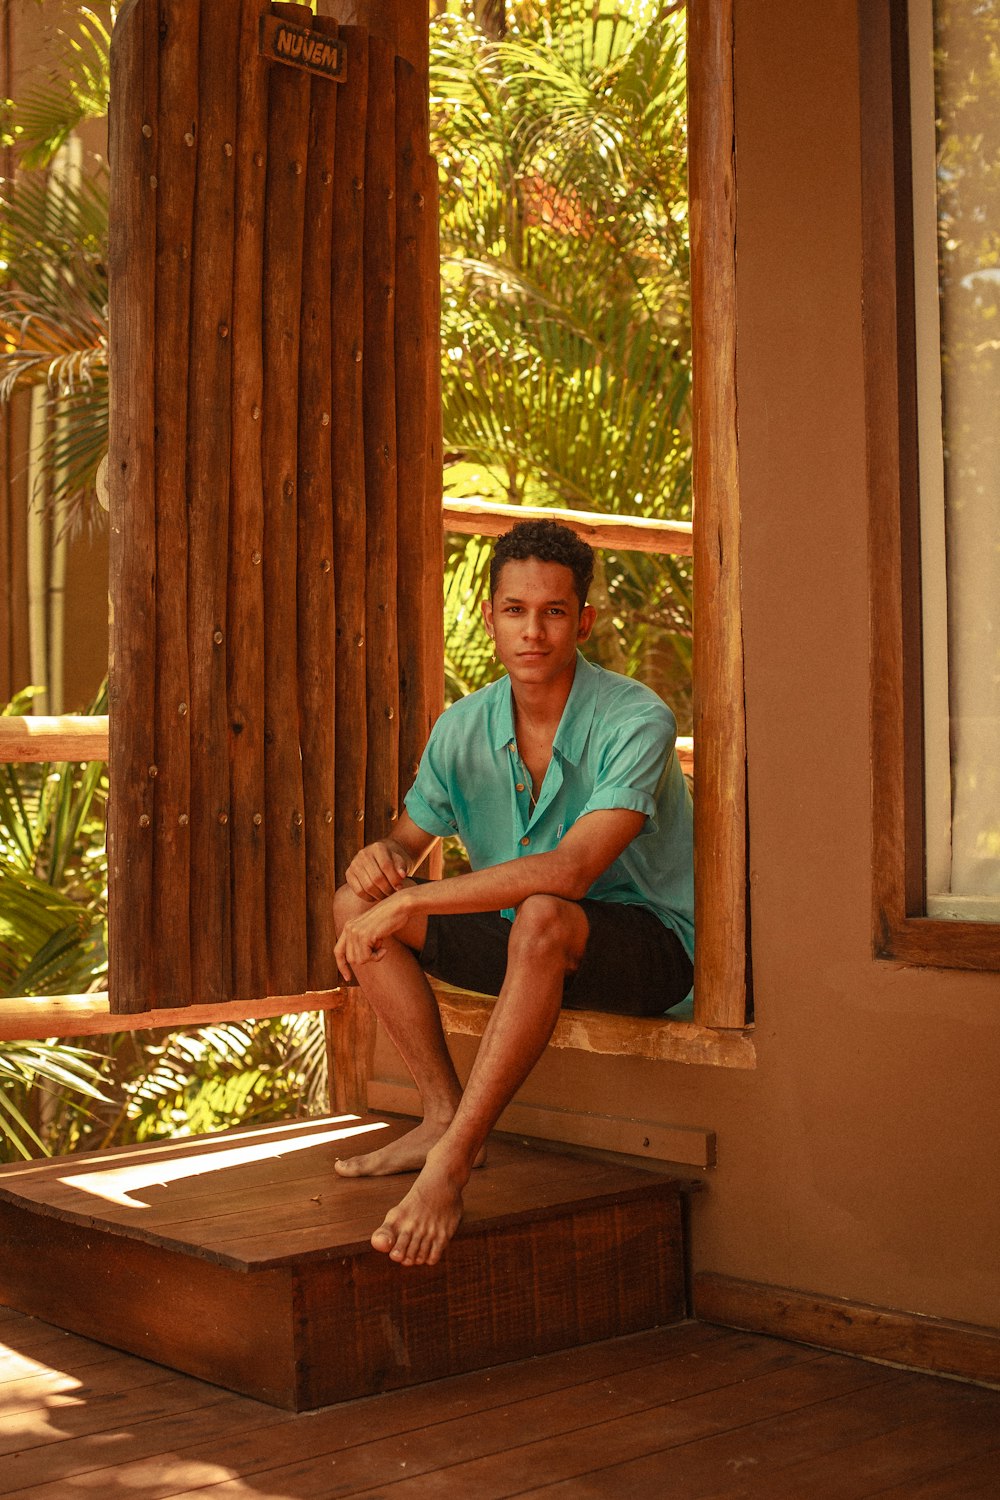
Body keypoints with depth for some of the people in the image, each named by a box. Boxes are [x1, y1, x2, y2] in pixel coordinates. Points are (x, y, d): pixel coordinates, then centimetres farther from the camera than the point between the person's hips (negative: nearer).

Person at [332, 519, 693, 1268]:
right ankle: (446, 1116, -10)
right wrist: (380, 857, -16)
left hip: (644, 944, -6)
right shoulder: (463, 728, -2)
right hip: (523, 940, 6)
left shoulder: (637, 721, -21)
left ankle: (452, 1164, -34)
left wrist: (410, 900, -30)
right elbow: (410, 838, 11)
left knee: (543, 917, -39)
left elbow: (569, 870, -33)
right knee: (356, 901, -7)